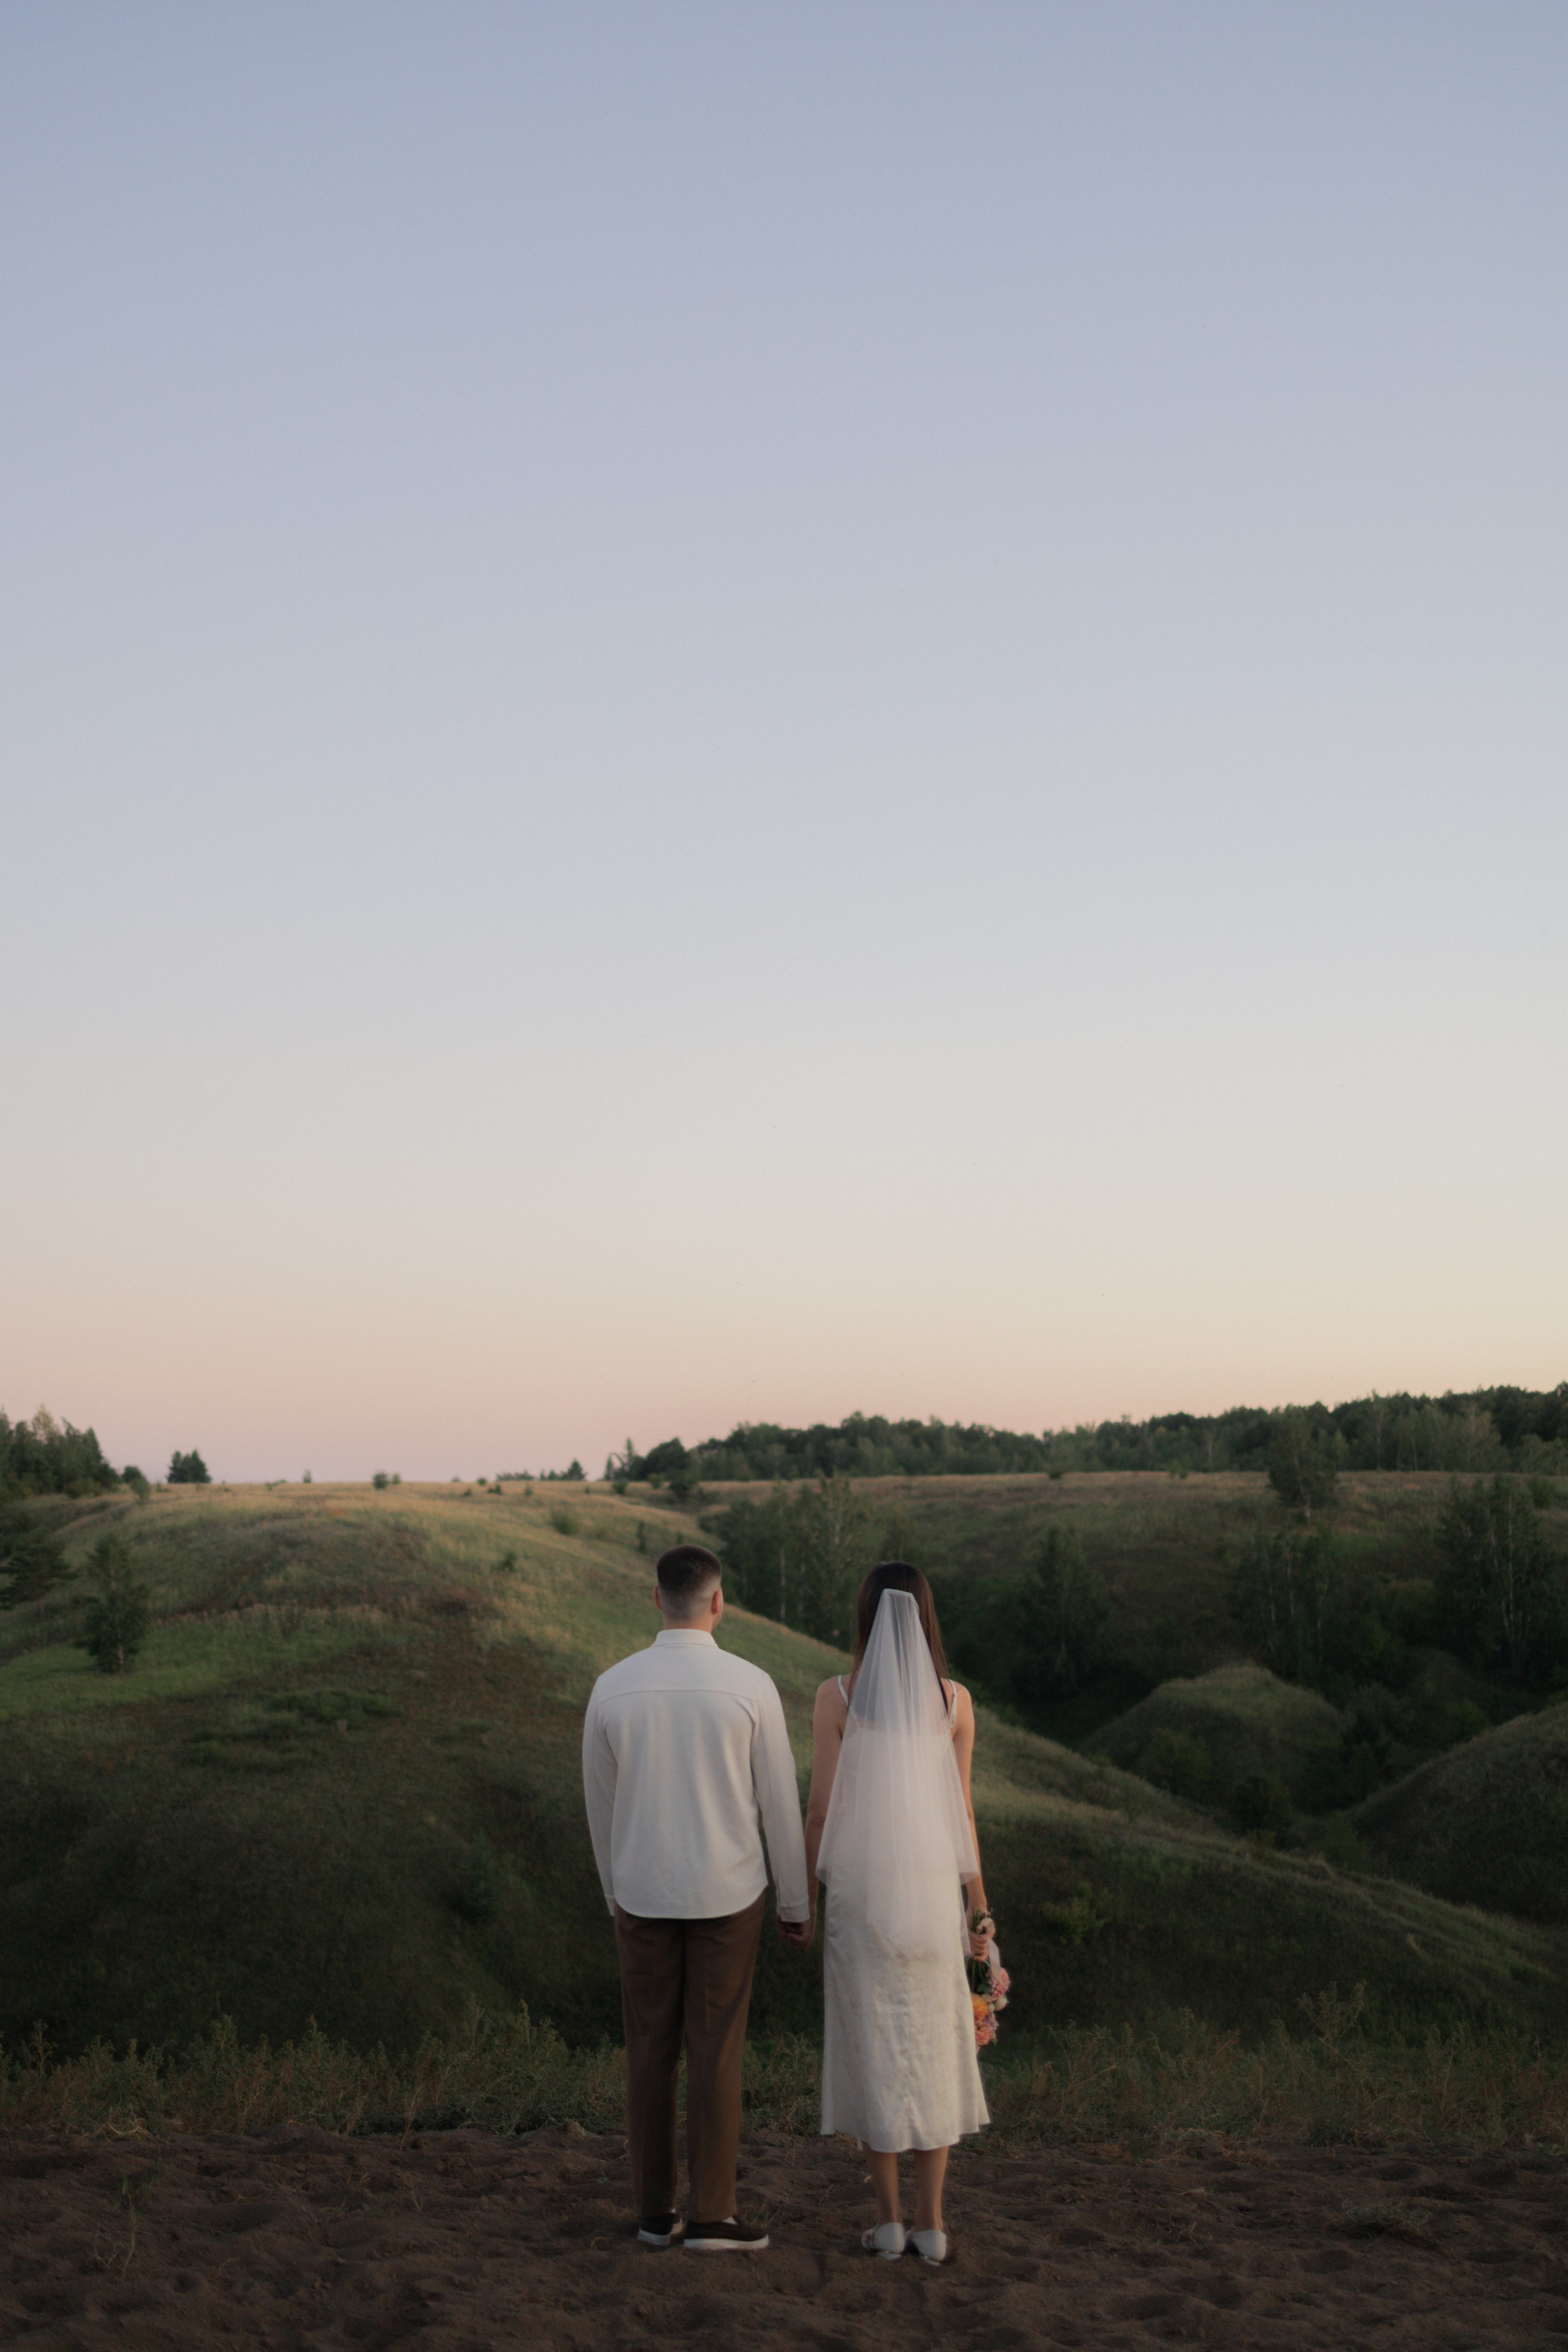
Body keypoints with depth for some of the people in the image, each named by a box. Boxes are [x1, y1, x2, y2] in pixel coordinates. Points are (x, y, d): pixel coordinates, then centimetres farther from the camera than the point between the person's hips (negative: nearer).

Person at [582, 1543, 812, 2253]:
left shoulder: (611, 1688, -7)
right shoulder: (751, 1686, -13)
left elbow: (602, 1806, 5)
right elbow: (781, 1804, -6)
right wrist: (798, 1905, 6)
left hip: (644, 1894, 2)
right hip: (726, 1895, -2)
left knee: (650, 2051, 12)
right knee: (715, 2053, 5)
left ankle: (656, 2210, 17)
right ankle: (711, 2216, 8)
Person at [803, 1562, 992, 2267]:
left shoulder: (836, 1696, -8)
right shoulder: (954, 1701, -3)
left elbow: (822, 1808, -7)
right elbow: (961, 1811, 0)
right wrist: (978, 1904, 8)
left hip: (859, 1891, -2)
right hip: (932, 1890, 2)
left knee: (870, 2049, 8)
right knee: (932, 2049, 11)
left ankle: (889, 2220, 11)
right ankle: (931, 2221, 11)